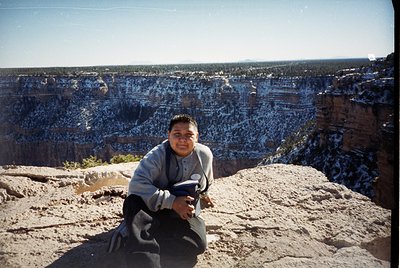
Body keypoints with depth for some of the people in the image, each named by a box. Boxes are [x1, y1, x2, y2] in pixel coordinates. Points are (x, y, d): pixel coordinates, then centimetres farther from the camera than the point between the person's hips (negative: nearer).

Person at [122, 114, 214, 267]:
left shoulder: (205, 155, -7)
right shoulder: (158, 155, -20)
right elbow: (136, 185, -34)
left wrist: (203, 194, 35)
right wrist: (172, 202, -37)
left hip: (185, 212, 3)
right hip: (154, 208, -3)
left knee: (197, 243, -28)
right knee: (133, 202, -37)